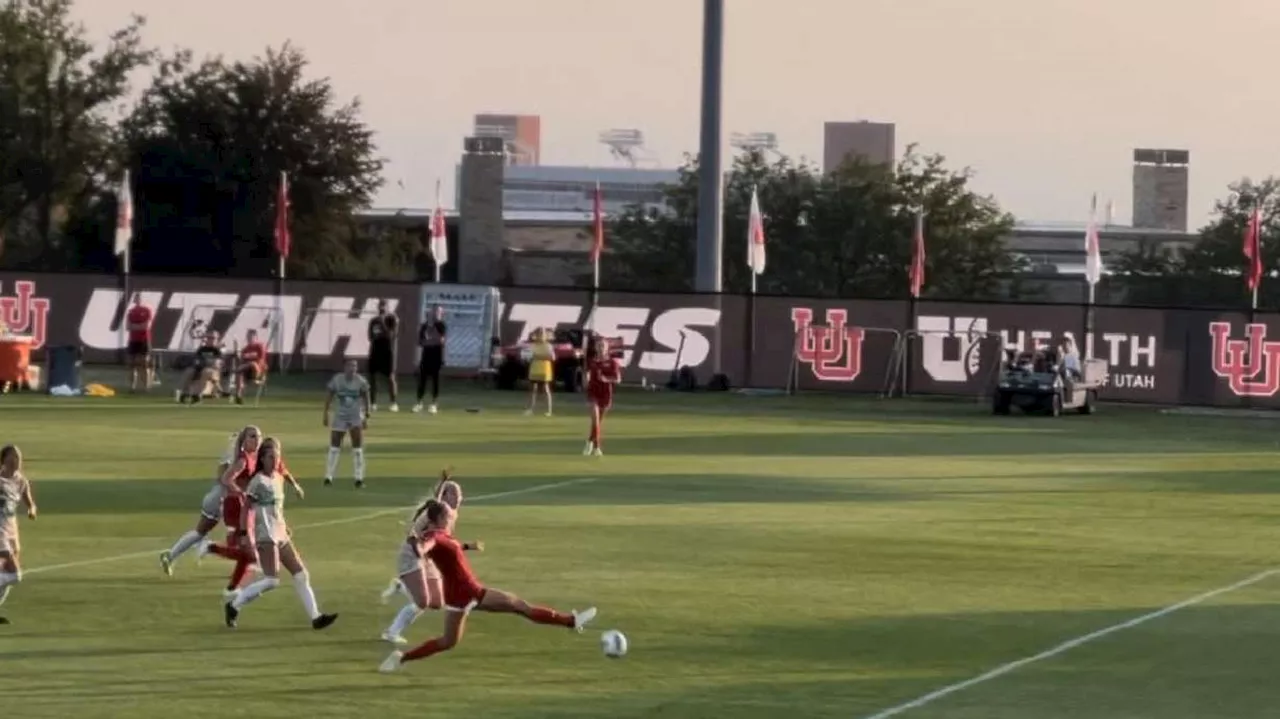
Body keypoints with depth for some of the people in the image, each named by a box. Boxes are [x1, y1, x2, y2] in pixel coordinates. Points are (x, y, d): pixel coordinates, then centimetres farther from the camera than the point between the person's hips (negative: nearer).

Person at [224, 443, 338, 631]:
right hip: (266, 536, -9)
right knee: (272, 580, -15)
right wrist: (244, 534, -19)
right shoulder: (258, 482, -10)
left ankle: (315, 617, 6)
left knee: (301, 574, 4)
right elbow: (246, 509, -13)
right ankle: (234, 606, -3)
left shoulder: (279, 479, 14)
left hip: (280, 535, 9)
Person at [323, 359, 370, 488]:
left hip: (356, 417, -1)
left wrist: (366, 417, -6)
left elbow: (366, 400, -1)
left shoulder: (361, 382, -10)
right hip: (340, 416, 1)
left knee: (358, 447, -4)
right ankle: (328, 477, 9)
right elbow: (329, 397, 1)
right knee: (334, 445, 3)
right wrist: (325, 414, -1)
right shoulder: (337, 380, -8)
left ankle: (359, 478, 1)